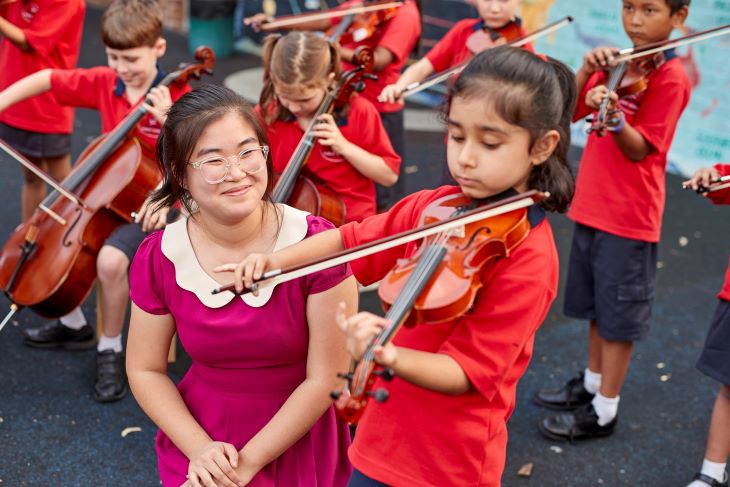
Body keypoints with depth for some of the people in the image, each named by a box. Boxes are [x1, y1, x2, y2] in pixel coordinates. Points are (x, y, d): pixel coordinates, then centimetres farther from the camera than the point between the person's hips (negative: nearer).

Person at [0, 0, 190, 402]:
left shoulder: (177, 97, -15)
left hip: (151, 206, -7)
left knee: (110, 258, -33)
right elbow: (46, 79, 6)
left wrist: (168, 119, -32)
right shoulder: (104, 83, 0)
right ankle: (74, 325, 24)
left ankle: (111, 349, -7)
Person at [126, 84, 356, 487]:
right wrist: (200, 448, -14)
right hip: (201, 438, 2)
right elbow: (145, 370, -1)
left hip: (300, 444, -1)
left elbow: (327, 377, -16)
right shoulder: (159, 258, -11)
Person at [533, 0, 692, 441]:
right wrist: (587, 71, -14)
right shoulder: (618, 63, 8)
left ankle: (603, 411, 15)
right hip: (592, 205, 8)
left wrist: (615, 119, -39)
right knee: (597, 305, 21)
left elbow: (639, 149, -20)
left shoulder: (670, 77, -14)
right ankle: (591, 383, 37)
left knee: (618, 314, 4)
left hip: (629, 217, -7)